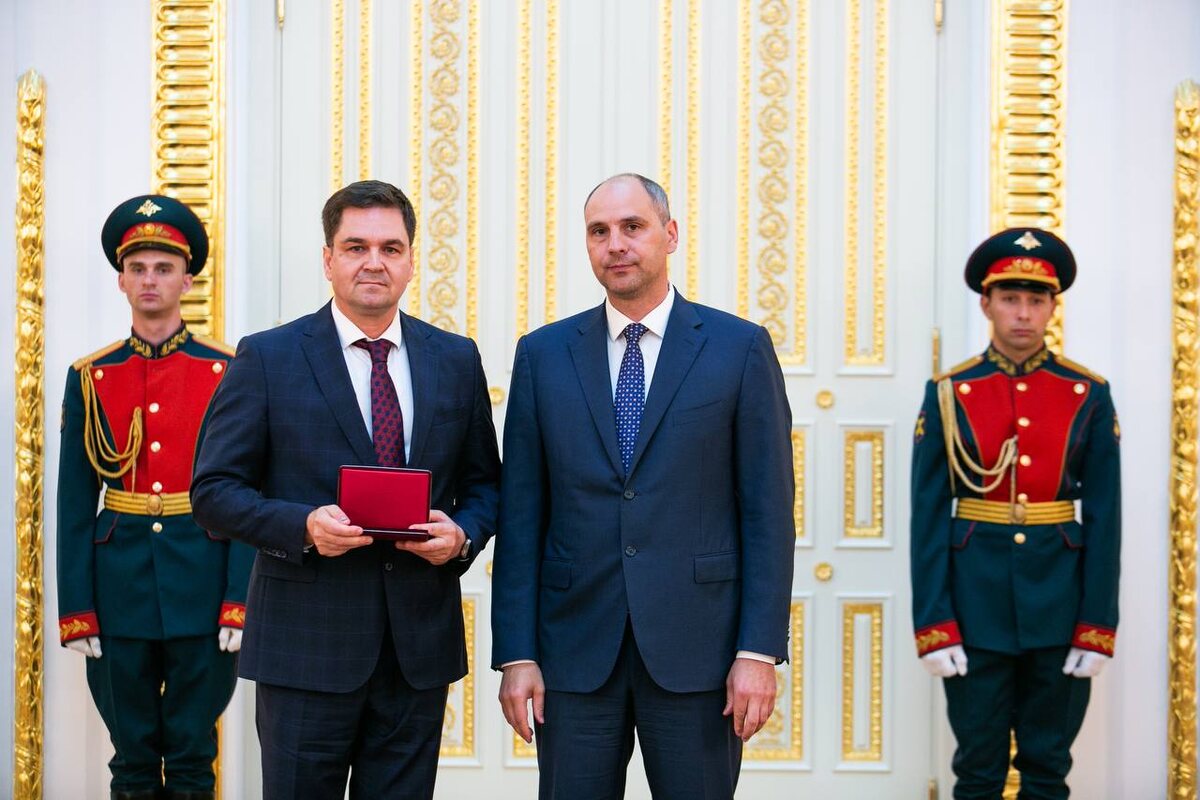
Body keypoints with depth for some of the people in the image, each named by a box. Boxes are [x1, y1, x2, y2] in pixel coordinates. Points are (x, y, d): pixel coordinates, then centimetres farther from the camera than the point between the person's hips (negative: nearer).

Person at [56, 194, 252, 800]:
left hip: (203, 586, -1)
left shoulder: (227, 374, 1)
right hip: (120, 590, 1)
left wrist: (242, 598, -9)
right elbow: (74, 504, 4)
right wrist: (75, 609, -2)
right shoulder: (89, 378, 5)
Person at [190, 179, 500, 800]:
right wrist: (302, 525, -19)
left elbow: (484, 482, 14)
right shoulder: (267, 358, -1)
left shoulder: (456, 359, 9)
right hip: (306, 643, -3)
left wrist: (463, 534, -9)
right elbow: (214, 490, -2)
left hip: (419, 643, 3)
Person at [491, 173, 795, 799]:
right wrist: (516, 654, -1)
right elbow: (521, 515, 5)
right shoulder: (543, 354, 7)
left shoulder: (740, 348, 1)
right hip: (575, 647, 2)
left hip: (696, 647, -1)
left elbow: (768, 511, -2)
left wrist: (759, 651, -8)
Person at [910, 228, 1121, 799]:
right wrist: (933, 627, -9)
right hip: (976, 607, -1)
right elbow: (928, 516, -3)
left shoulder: (1088, 396, 2)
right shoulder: (948, 394, -1)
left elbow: (1104, 517, 1)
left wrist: (1097, 628, -5)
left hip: (1060, 607, 1)